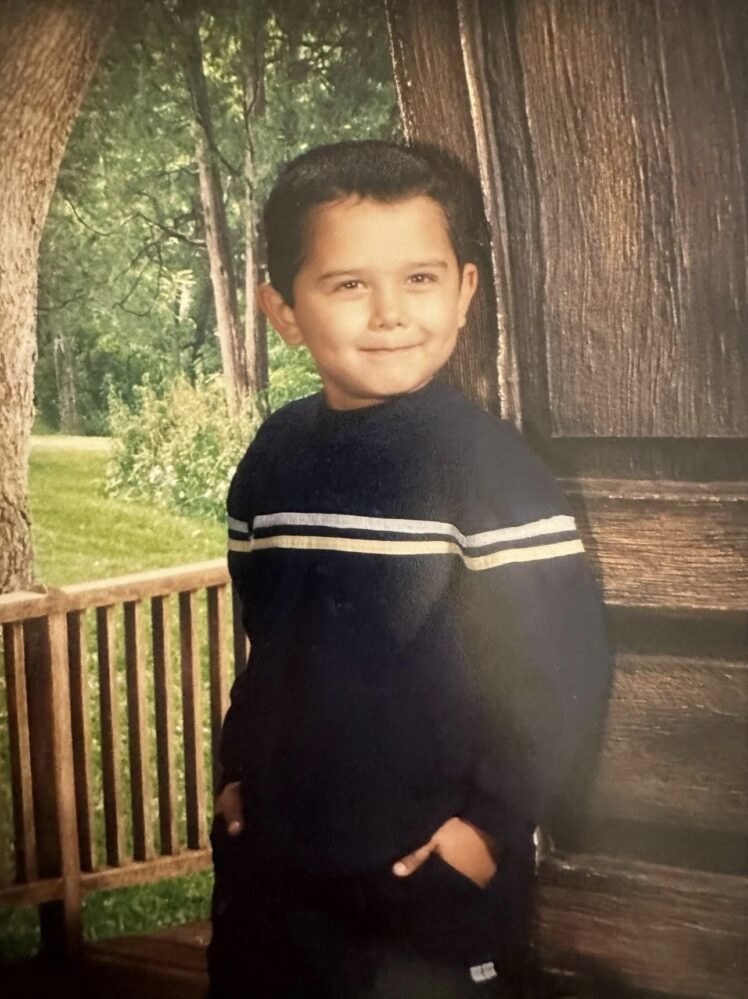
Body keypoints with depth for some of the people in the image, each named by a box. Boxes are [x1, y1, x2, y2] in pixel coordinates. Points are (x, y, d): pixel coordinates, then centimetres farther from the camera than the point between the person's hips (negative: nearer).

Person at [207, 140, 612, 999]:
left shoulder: (486, 463, -16)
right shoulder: (275, 456, 1)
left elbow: (564, 669, -16)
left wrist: (493, 821, -13)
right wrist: (238, 773, 12)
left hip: (435, 877, -5)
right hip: (270, 863, 6)